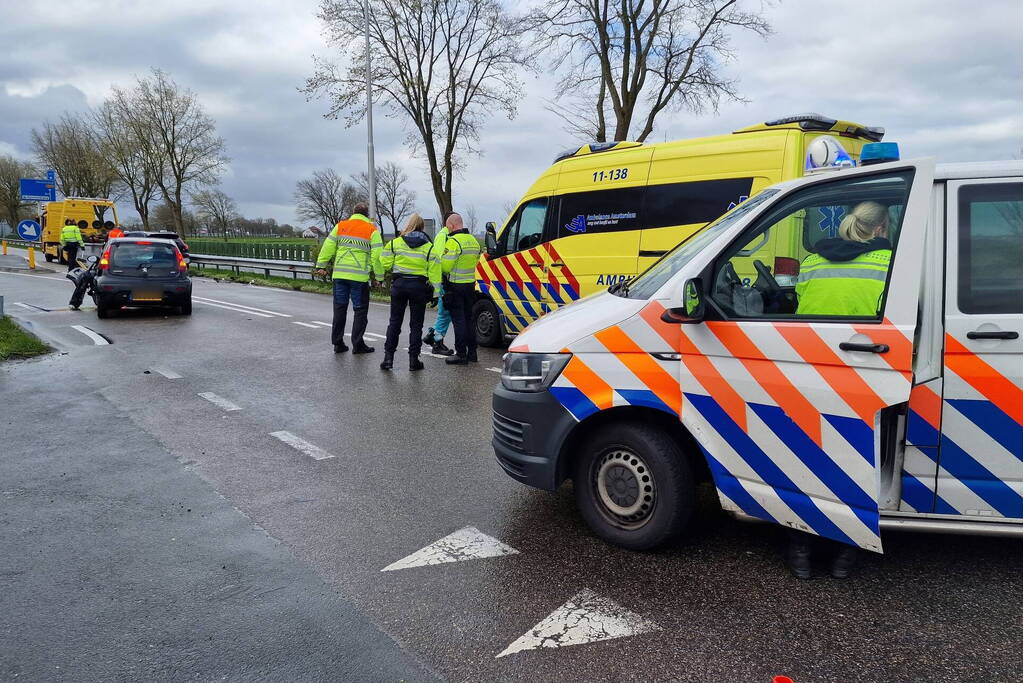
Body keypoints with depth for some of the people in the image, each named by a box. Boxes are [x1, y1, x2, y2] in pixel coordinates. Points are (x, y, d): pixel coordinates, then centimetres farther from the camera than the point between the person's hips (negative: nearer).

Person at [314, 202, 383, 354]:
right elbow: (377, 255, -5)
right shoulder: (372, 230, 0)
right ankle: (357, 344, 4)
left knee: (339, 308, 11)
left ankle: (338, 343, 16)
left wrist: (321, 265, 13)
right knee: (360, 310, 5)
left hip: (340, 274, 4)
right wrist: (379, 276, 1)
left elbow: (328, 247, 6)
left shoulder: (340, 226, 9)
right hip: (360, 277, -3)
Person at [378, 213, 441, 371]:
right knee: (416, 324, 6)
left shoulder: (395, 243, 0)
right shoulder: (429, 247, -1)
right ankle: (413, 359, 7)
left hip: (399, 285, 1)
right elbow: (434, 271, -3)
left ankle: (388, 357, 7)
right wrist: (434, 291, 0)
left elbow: (385, 264, 1)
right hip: (419, 286, -1)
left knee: (394, 322, 9)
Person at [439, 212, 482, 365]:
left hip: (455, 286, -8)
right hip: (470, 284, 8)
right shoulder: (474, 241, 12)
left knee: (458, 320, -3)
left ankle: (461, 354, -1)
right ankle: (472, 352, 20)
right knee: (469, 318, 15)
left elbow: (445, 266, -19)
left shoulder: (453, 242, -17)